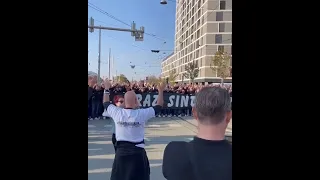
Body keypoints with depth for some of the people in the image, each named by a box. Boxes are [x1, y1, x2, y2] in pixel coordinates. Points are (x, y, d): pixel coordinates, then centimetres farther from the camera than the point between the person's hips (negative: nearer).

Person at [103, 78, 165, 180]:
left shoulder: (117, 112, -9)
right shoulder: (142, 113, -13)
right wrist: (161, 91, 15)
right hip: (138, 152, -1)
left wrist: (107, 89, 26)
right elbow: (158, 106, 2)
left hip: (121, 151, 2)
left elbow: (106, 103, 12)